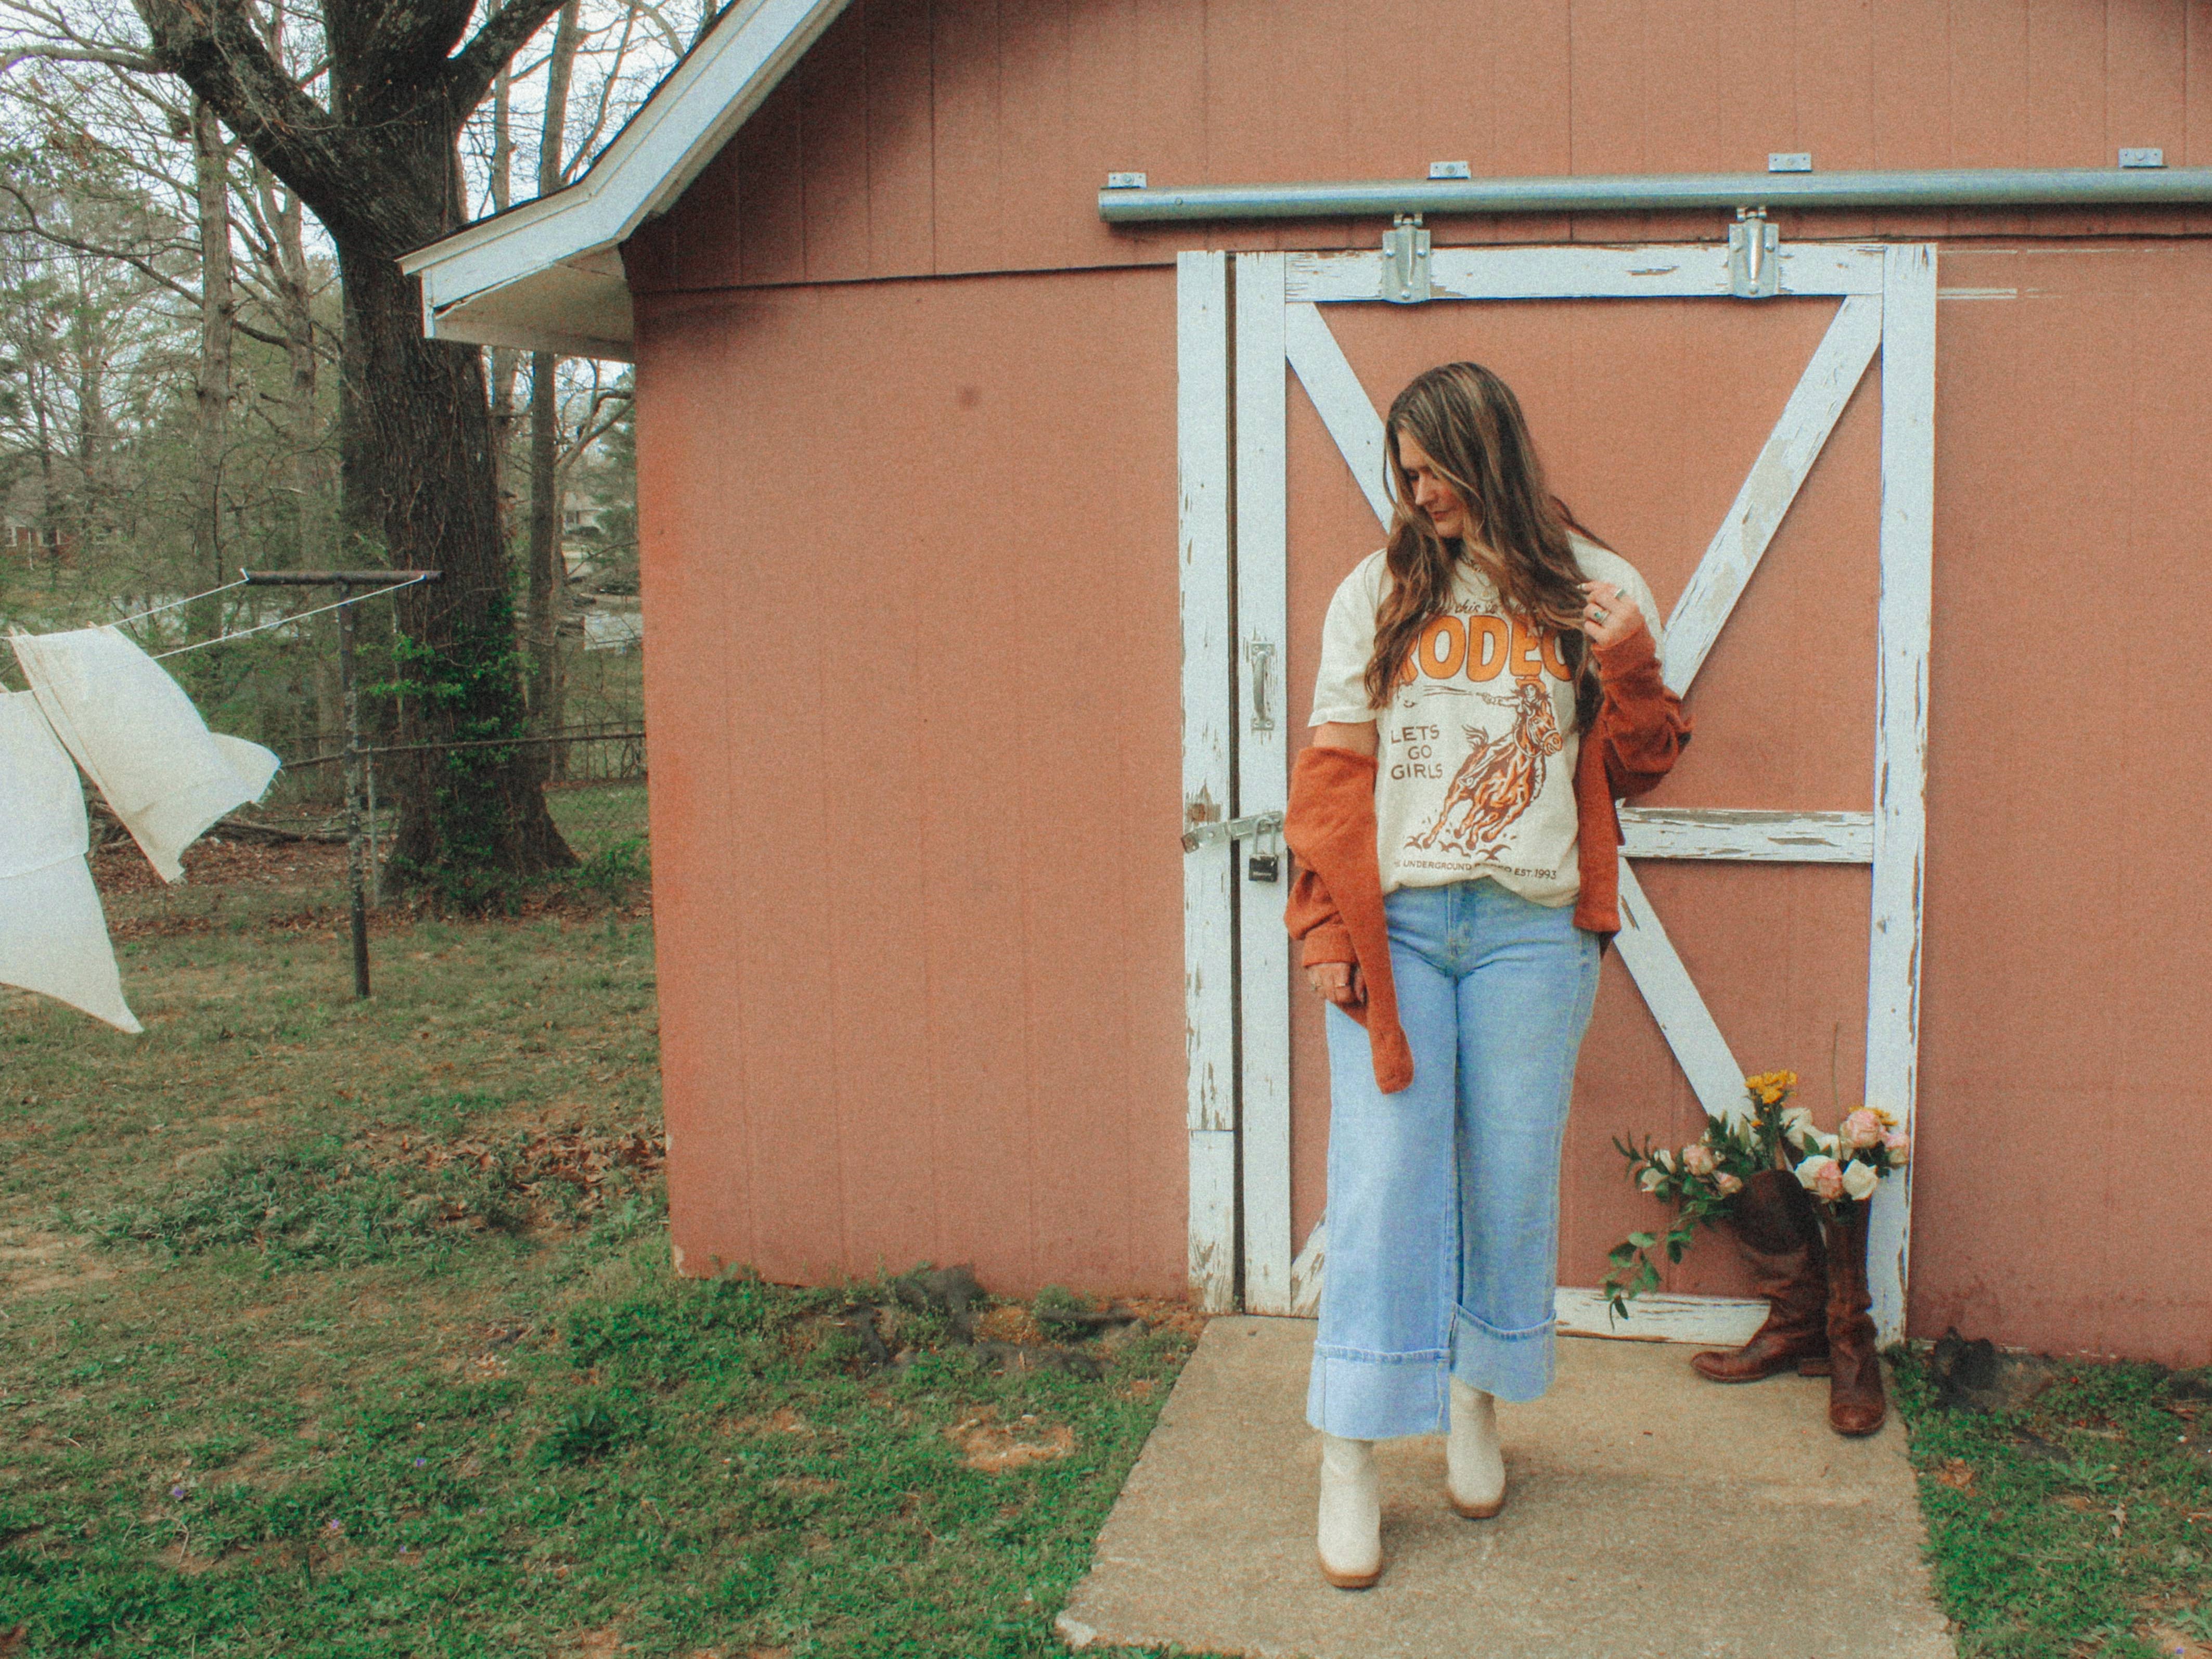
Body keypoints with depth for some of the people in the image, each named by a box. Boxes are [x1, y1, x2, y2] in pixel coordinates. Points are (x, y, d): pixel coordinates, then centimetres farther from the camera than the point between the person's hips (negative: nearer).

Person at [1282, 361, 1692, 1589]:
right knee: (1382, 1178, -2)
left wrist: (1631, 665, -8)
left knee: (1510, 1177, 8)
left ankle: (1476, 1407, 30)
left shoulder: (1593, 589, 7)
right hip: (1393, 921, 0)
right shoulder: (1379, 589, 6)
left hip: (1531, 928, 1)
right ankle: (1349, 1460, 6)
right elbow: (1331, 769, 4)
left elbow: (1635, 772, 11)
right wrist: (1325, 926, -4)